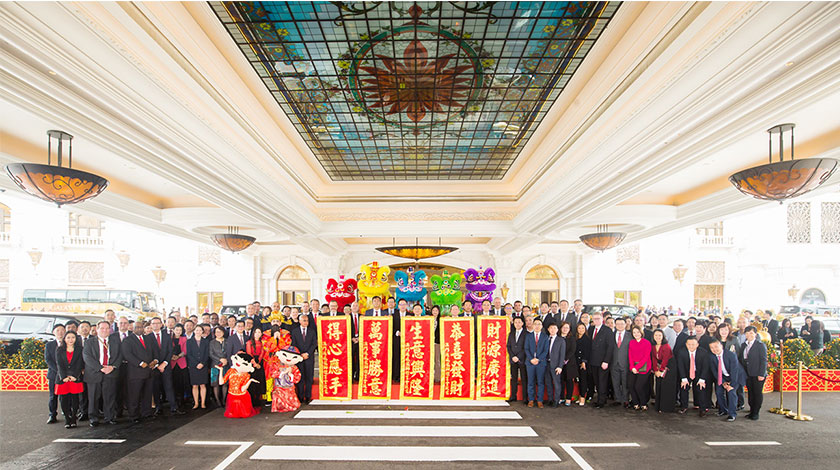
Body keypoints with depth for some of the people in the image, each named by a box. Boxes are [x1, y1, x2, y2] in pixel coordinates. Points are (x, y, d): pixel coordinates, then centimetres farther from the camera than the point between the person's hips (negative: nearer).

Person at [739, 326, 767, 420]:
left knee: (758, 393, 3)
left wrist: (761, 374, -15)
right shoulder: (743, 345, 12)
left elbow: (763, 360, -10)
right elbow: (740, 359, 14)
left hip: (757, 375, -5)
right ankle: (751, 411, 19)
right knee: (750, 393, 10)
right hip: (747, 374, 5)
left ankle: (756, 413, 12)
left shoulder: (760, 345, -6)